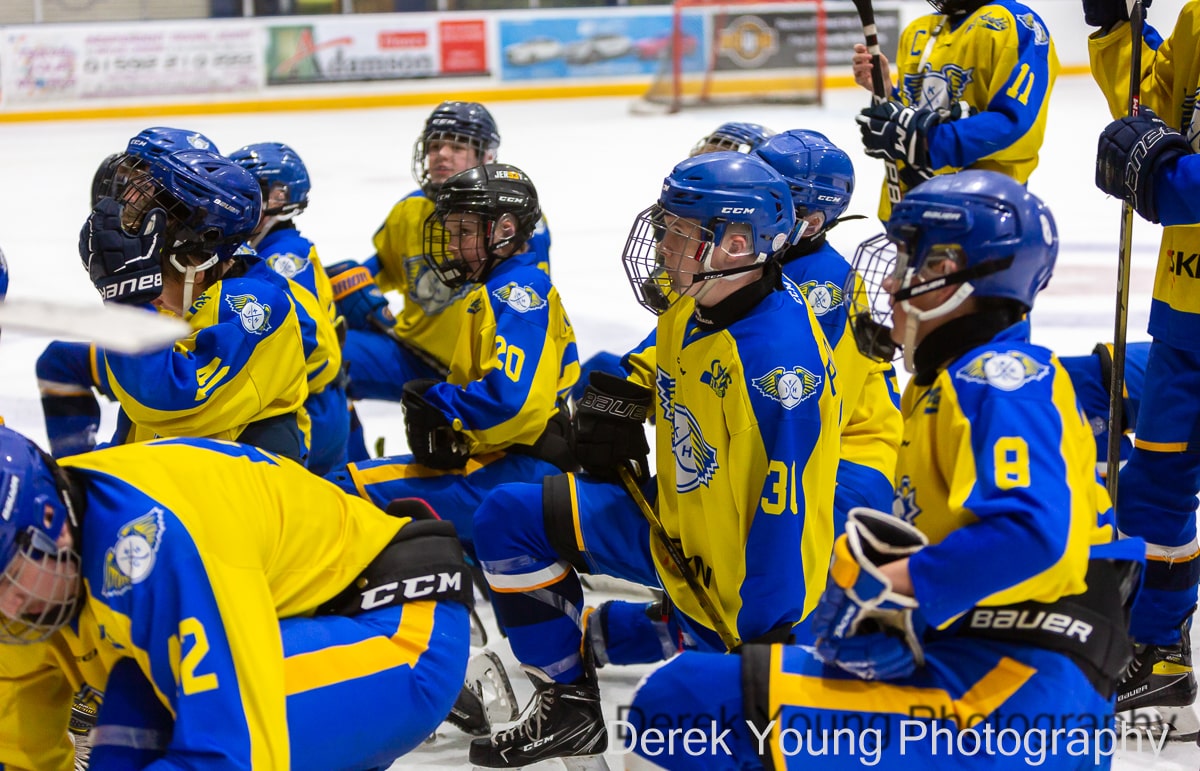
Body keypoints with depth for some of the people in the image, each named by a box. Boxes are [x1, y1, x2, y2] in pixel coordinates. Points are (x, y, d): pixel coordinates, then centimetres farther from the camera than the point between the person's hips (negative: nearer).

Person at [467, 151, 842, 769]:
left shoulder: (779, 357, -29)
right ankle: (567, 702, 11)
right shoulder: (686, 309, -2)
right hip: (674, 526, 9)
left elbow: (778, 513, -29)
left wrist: (760, 642, -28)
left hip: (738, 568, -9)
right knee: (509, 519, 3)